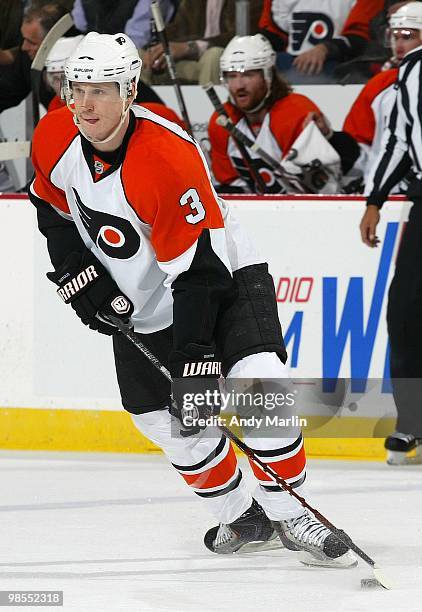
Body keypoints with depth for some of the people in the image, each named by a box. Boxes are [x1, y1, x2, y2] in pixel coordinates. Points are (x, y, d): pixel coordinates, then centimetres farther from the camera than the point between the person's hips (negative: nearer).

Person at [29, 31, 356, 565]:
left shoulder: (167, 158, -32)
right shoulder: (54, 137, -13)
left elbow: (198, 270, -32)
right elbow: (53, 206, 11)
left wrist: (195, 359, -34)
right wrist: (76, 274, -1)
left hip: (224, 279, -6)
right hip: (140, 307, 6)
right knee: (175, 426, 2)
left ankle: (290, 516, -9)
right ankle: (241, 518, 25)